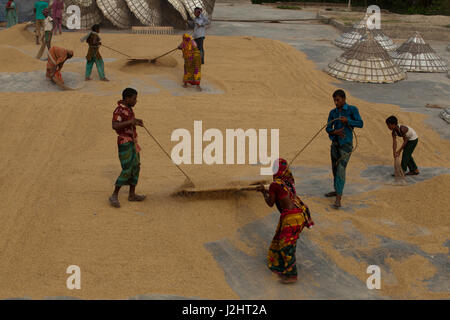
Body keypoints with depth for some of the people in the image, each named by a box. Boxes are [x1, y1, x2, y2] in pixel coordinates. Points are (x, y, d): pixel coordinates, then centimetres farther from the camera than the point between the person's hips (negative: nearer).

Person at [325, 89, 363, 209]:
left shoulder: (352, 109, -8)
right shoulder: (333, 112, 5)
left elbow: (360, 124, -12)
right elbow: (328, 129, 2)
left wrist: (347, 121, -27)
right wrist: (335, 132, -21)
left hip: (346, 145, -6)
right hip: (335, 144, 6)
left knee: (341, 170, -16)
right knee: (335, 168, 18)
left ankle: (338, 199, -18)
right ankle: (337, 191, 38)